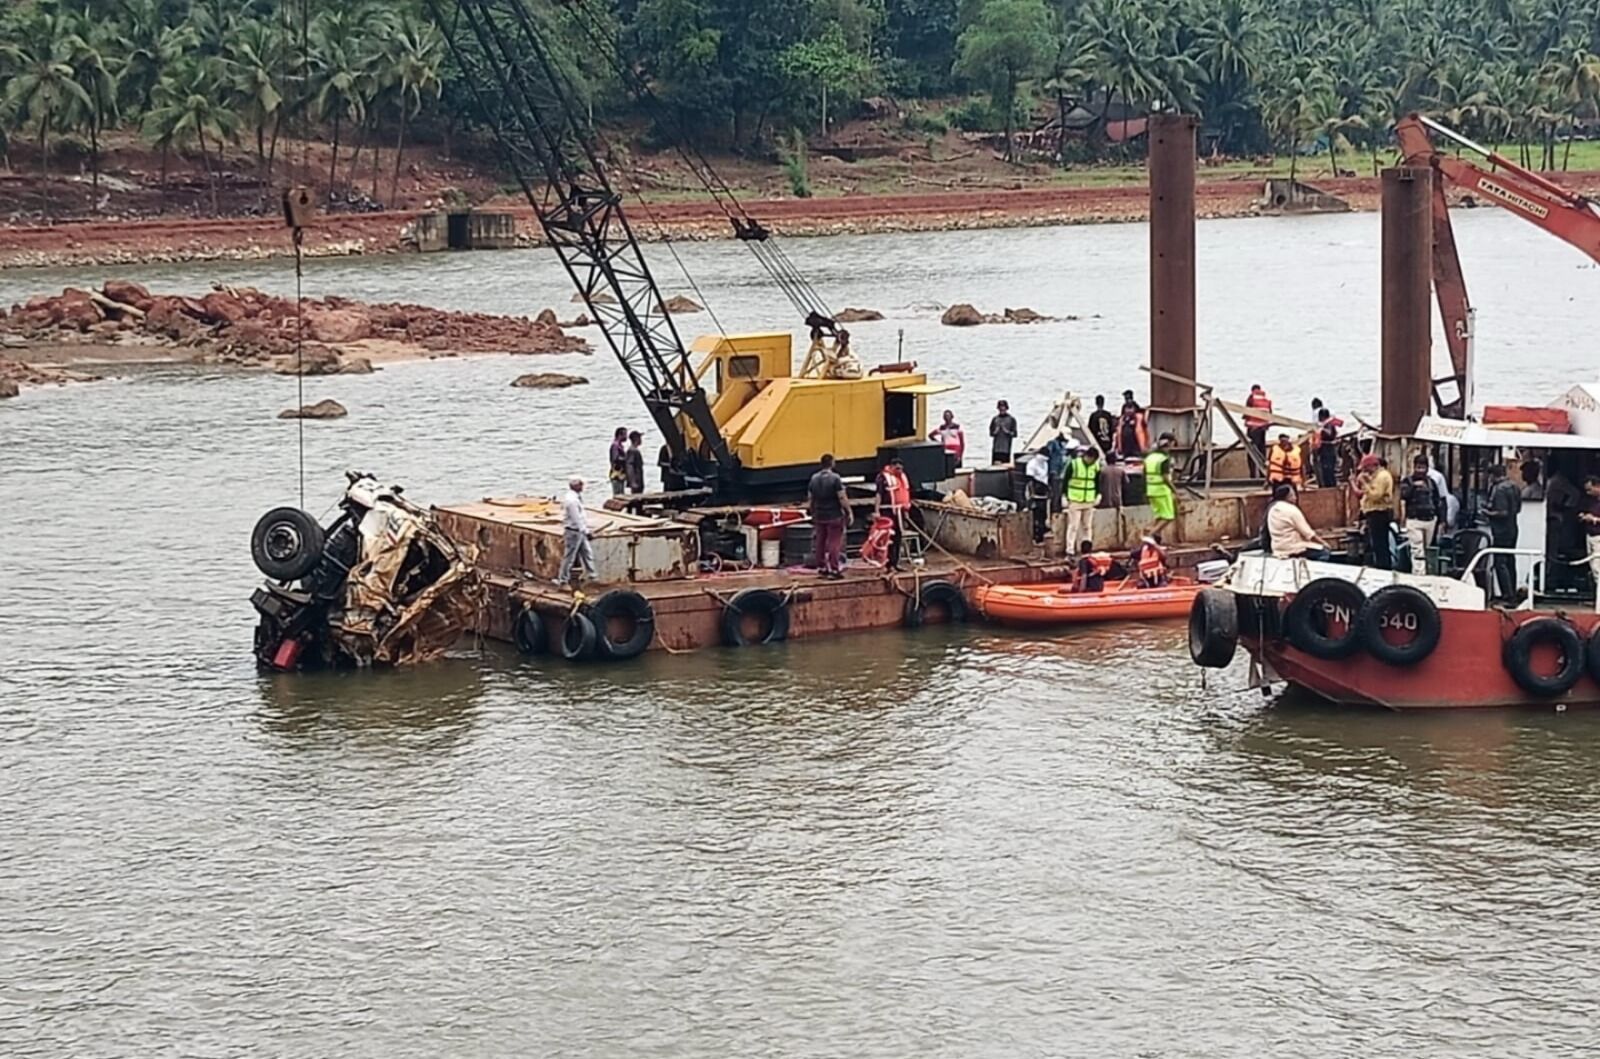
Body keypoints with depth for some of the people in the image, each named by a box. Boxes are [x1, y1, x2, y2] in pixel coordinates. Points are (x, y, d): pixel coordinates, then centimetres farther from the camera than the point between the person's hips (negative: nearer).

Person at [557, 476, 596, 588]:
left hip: (580, 531, 10)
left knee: (587, 553, 14)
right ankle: (563, 581, 9)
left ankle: (591, 576, 22)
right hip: (573, 532, -10)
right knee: (569, 557, 0)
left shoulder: (577, 497, 9)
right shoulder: (571, 500, -23)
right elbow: (576, 519, -24)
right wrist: (585, 531, -22)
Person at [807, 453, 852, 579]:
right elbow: (842, 498, -16)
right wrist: (849, 512, -8)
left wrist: (812, 513, 22)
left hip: (819, 516, 6)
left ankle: (821, 568, 17)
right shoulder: (835, 479, -14)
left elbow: (810, 499, 11)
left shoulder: (814, 479, 6)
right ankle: (834, 569, -5)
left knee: (820, 542, 12)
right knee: (834, 543, -3)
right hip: (834, 516, -6)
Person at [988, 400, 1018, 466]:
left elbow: (1014, 434, 2)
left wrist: (1007, 432, -15)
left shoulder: (1011, 419, 4)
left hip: (1006, 448, -2)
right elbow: (991, 433, 10)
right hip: (996, 449, 2)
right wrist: (995, 432, -10)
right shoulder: (995, 419, 10)